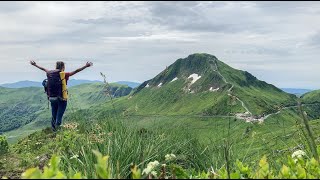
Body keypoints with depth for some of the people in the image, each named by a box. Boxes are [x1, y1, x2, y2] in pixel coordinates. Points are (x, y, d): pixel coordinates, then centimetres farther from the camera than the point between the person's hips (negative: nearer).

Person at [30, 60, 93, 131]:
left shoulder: (50, 74, 3)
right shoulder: (65, 75, -12)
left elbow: (43, 69, 19)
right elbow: (76, 71, -17)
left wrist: (35, 64, 36)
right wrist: (86, 66, -17)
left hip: (52, 98, 5)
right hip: (61, 99, -5)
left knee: (53, 117, 16)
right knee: (59, 118, -1)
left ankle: (53, 131, 25)